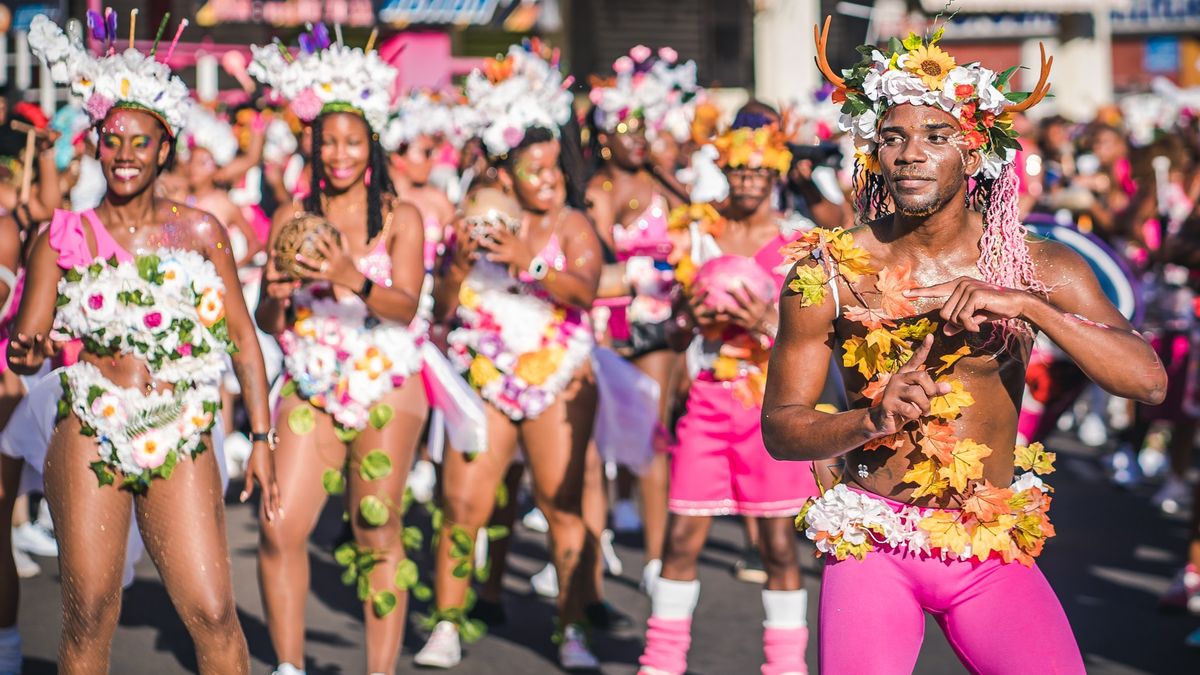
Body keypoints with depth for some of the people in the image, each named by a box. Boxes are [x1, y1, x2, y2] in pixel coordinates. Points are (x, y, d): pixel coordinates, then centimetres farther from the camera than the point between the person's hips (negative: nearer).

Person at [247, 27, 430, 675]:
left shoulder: (400, 217, 0)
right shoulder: (291, 219, 6)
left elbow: (405, 306, -12)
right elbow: (267, 320, 5)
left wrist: (354, 279, -30)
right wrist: (279, 295, -18)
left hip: (385, 386, -2)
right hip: (311, 386, 2)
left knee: (378, 534, -2)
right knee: (279, 529, -9)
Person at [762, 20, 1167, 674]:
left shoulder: (1042, 269, 0)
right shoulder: (827, 271, -2)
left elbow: (1148, 379, -11)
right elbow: (779, 427, 0)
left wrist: (1028, 305, -22)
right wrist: (872, 419, -19)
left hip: (993, 549, 1)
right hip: (872, 546, -1)